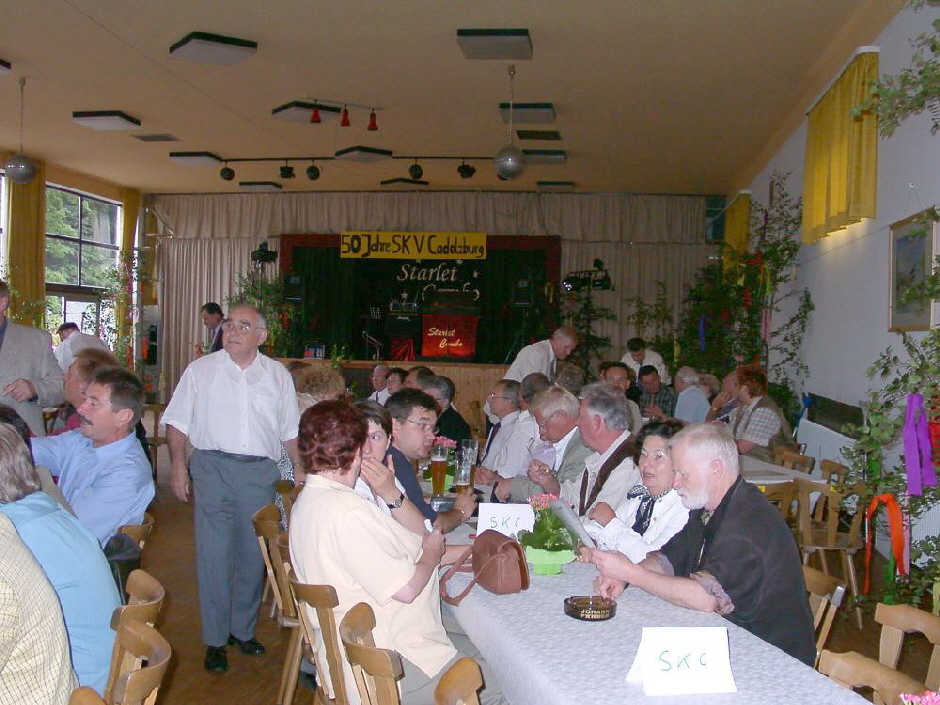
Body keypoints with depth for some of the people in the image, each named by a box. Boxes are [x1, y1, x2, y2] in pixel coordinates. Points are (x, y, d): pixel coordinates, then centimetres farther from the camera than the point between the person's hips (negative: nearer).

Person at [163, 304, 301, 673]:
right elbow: (178, 423, 5)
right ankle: (215, 639, 11)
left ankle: (243, 629, 24)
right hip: (213, 467, -2)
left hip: (260, 472, 2)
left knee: (254, 554, 8)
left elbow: (290, 432, 14)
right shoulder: (200, 370, 5)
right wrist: (179, 467, -5)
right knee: (214, 555, -1)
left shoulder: (278, 376, 10)